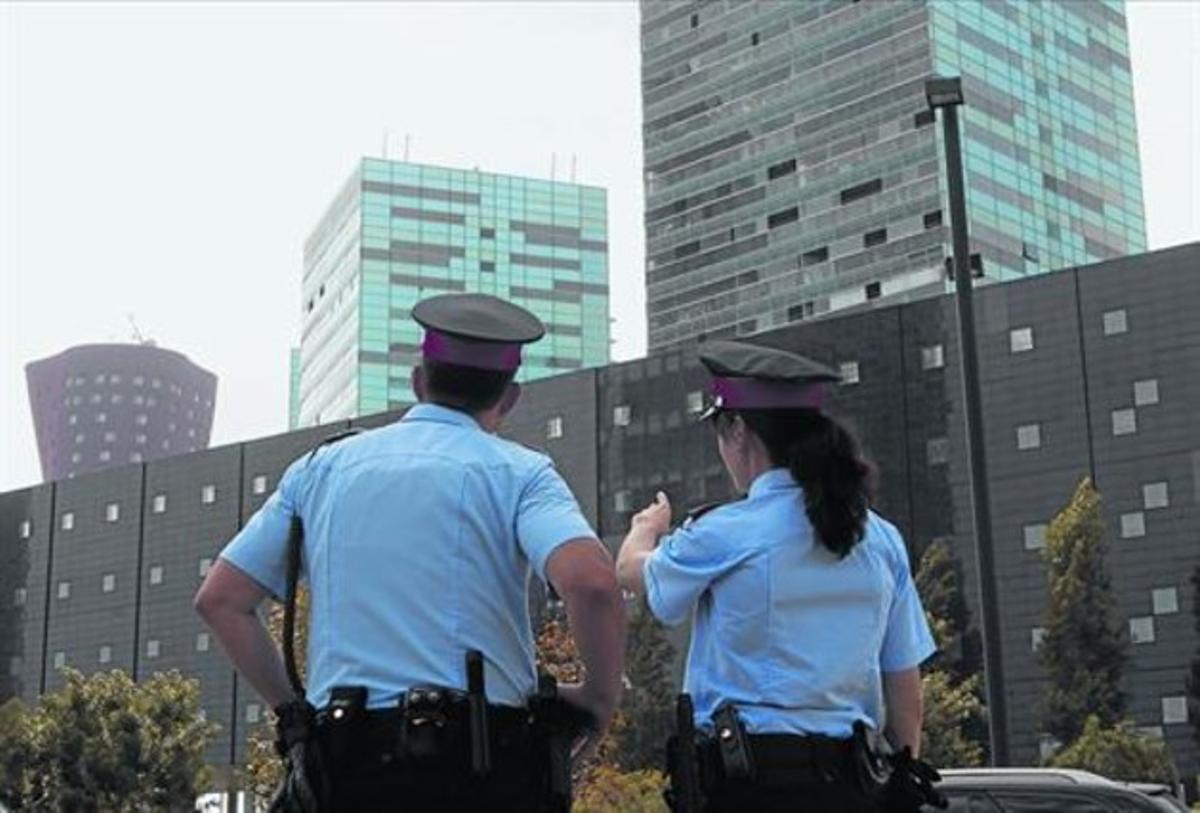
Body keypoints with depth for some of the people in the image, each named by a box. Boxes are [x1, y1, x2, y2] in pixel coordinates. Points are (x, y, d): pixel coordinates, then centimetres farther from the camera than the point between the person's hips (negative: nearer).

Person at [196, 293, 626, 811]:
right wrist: (602, 695, 0)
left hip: (344, 766, 4)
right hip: (479, 765, -3)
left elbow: (219, 599, 14)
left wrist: (292, 709, 18)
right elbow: (591, 583, -16)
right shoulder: (516, 472, 2)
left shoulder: (320, 468, 15)